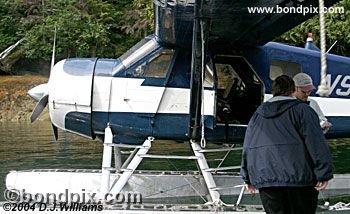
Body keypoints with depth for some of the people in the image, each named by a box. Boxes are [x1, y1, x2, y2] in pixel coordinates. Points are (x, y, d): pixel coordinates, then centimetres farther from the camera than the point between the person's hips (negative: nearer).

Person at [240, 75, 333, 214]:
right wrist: (324, 174, -10)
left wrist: (248, 178, 24)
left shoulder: (257, 115, 15)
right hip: (298, 176, -4)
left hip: (264, 178, 4)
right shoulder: (301, 109, 0)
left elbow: (247, 147, 18)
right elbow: (316, 143, -9)